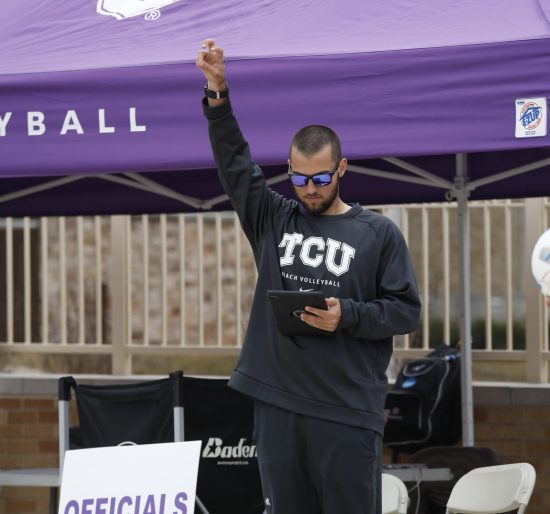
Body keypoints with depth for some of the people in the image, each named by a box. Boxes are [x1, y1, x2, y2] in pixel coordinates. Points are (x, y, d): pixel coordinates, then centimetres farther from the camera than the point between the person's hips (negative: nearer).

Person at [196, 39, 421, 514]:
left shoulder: (377, 233, 4)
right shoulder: (272, 220, 12)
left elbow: (407, 310, 2)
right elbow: (233, 162, 7)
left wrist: (348, 316, -14)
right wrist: (218, 94, -4)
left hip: (348, 410, -3)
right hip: (277, 403, 3)